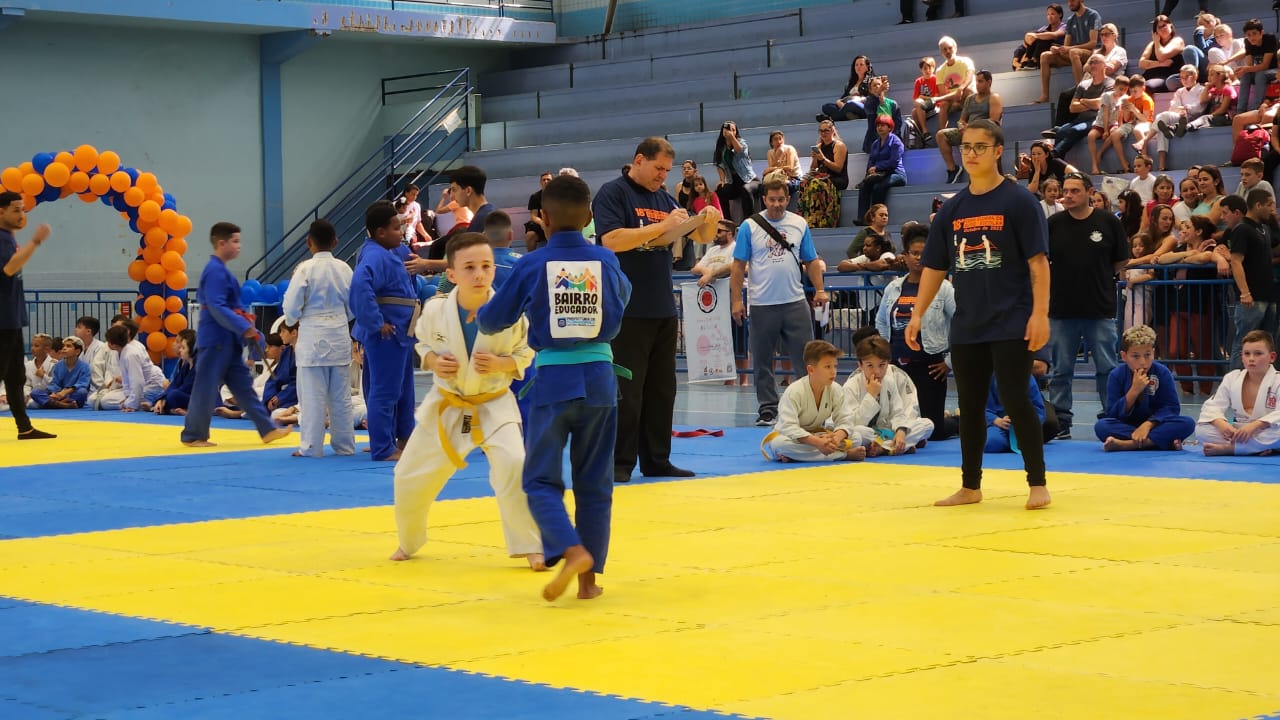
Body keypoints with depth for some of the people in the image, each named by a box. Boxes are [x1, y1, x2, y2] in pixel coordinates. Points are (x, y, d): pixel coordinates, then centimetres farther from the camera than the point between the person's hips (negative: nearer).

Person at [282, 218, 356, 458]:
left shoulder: (305, 269, -12)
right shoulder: (344, 268, 0)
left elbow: (291, 306, -10)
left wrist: (292, 321, 11)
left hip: (312, 337, -4)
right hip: (340, 336, 4)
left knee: (313, 395, 0)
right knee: (340, 395, 12)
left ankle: (311, 446, 3)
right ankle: (344, 444, 18)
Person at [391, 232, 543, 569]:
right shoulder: (435, 309, -16)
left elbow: (525, 354, -3)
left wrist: (501, 364, -22)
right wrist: (433, 362, -16)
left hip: (493, 404, -2)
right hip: (446, 404, 3)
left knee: (513, 467, -26)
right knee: (410, 477, 10)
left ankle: (530, 546, -8)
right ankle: (409, 542, 39)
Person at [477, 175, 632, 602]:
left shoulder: (531, 266, -7)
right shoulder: (606, 261, 0)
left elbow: (492, 320, 5)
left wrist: (481, 318, 27)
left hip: (553, 378, -2)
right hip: (599, 377, 3)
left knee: (541, 478, 5)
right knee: (594, 482, 13)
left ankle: (571, 550, -19)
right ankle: (589, 577, 14)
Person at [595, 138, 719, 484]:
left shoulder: (664, 200, 16)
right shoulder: (613, 193, -5)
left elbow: (701, 237, 22)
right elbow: (612, 240, -19)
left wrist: (710, 222, -2)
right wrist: (662, 226, -21)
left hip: (664, 310, 7)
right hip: (628, 310, -7)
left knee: (662, 390, 10)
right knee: (626, 390, -5)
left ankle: (656, 460, 17)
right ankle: (619, 463, 1)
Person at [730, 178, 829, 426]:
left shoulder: (799, 224, 7)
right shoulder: (749, 227, -1)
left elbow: (811, 261, 11)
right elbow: (739, 266, -1)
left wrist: (819, 290, 1)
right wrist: (736, 300, -6)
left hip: (795, 303, 1)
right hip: (762, 305, -1)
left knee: (806, 357, 1)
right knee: (762, 361, 5)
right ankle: (767, 409, 13)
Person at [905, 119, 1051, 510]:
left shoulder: (1019, 200, -6)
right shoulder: (952, 209, 9)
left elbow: (1038, 260, -10)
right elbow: (935, 266, 13)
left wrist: (1040, 313, -17)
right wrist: (917, 315, 7)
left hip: (1012, 325, -5)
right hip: (966, 327, 5)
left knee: (1016, 399, -8)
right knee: (969, 405, 10)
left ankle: (1038, 484, 1)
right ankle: (970, 486, 20)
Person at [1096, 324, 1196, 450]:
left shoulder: (1162, 373, -5)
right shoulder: (1116, 376, -6)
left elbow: (1171, 408, -9)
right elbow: (1112, 414, -12)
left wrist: (1148, 424, -24)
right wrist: (1134, 391, -24)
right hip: (1126, 426, -1)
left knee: (1188, 423, -27)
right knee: (1101, 426, -31)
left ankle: (1124, 444, -33)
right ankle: (1166, 441, -33)